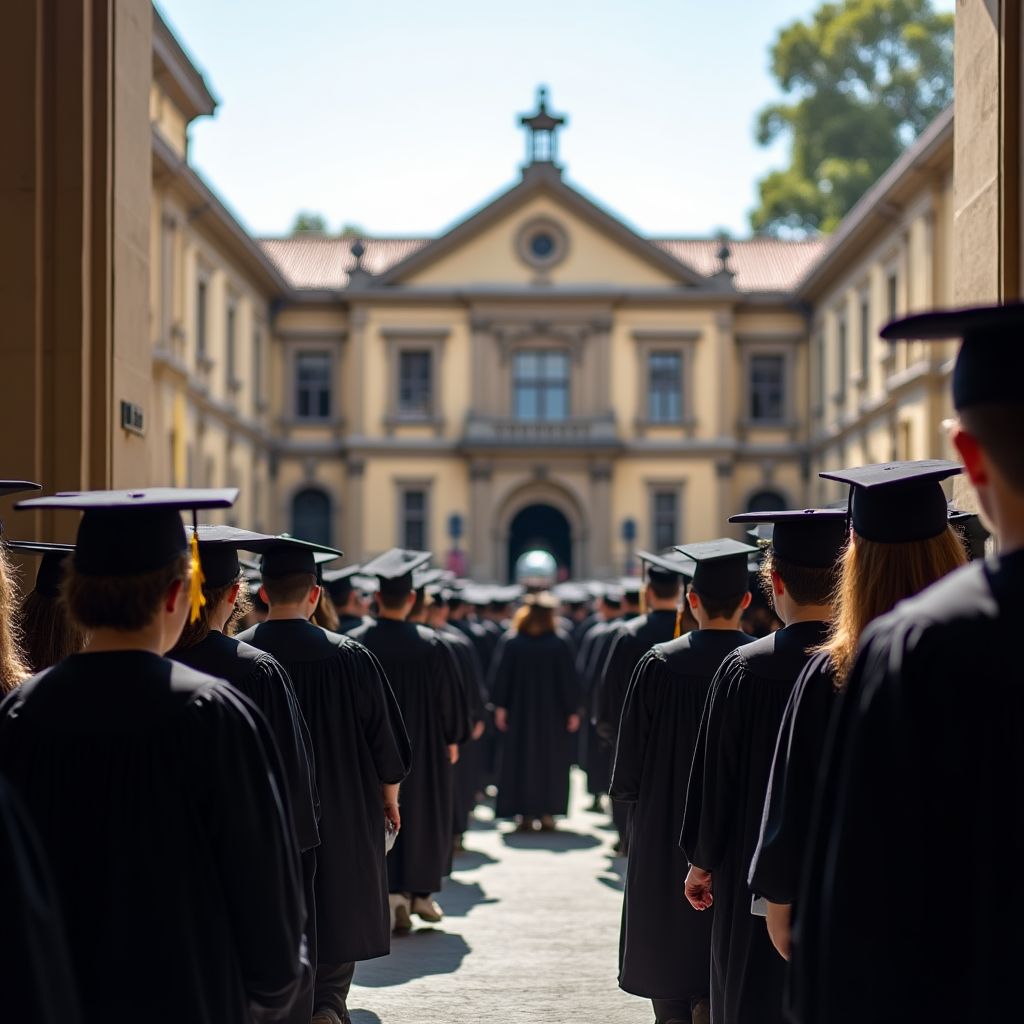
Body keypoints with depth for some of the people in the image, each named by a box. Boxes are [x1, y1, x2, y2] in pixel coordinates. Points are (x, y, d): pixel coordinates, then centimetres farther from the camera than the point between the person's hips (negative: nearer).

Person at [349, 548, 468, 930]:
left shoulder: (354, 644, -9)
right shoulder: (431, 646, -10)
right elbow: (450, 698, -3)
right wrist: (452, 739, 10)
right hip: (423, 747, 0)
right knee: (423, 813, 14)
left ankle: (393, 891, -6)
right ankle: (422, 891, 20)